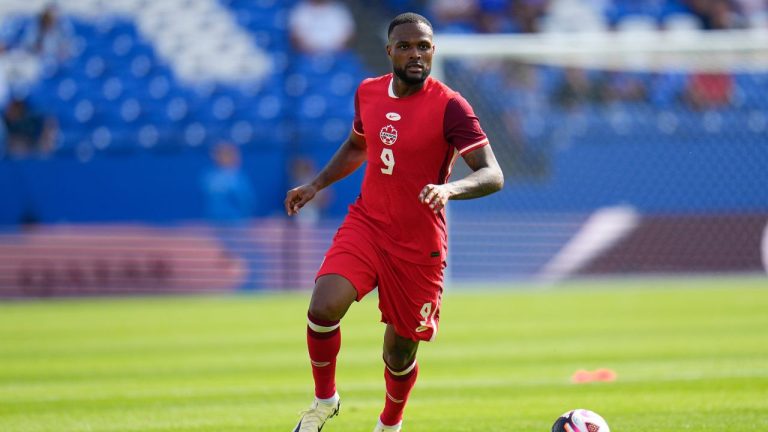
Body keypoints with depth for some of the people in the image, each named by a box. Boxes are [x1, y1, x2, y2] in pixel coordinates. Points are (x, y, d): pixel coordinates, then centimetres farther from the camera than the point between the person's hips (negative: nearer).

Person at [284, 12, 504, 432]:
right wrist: (316, 185, 12)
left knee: (399, 351, 7)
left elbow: (493, 176, -21)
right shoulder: (368, 93, 2)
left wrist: (450, 188, -39)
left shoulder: (450, 107, -15)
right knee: (322, 308, -22)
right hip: (365, 224, 3)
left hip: (418, 244, -3)